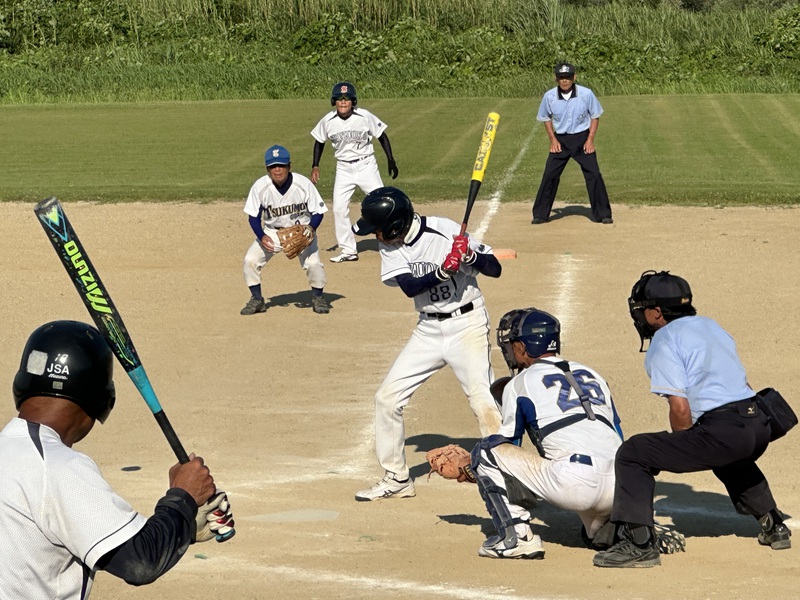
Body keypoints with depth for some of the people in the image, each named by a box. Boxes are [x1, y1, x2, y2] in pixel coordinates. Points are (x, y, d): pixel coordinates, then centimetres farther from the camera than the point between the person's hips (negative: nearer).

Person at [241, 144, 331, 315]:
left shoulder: (303, 184, -23)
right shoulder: (260, 186, -21)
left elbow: (318, 212, -13)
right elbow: (254, 216, -9)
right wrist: (261, 237, -26)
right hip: (271, 232, 2)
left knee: (313, 263, -20)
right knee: (250, 260, -13)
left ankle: (318, 297, 10)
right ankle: (257, 300, 9)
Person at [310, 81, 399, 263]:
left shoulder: (365, 117, -13)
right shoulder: (328, 121, -7)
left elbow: (381, 136, -1)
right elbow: (319, 141, 10)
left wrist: (391, 160, -4)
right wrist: (315, 166, 3)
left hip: (366, 165, -2)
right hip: (343, 169, 2)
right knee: (339, 208, -2)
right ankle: (348, 250, 9)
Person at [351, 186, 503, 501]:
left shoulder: (445, 231, -19)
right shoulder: (389, 245, -4)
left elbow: (495, 269, -15)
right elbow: (409, 286, -18)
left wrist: (471, 254, -35)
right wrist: (444, 270, -34)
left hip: (466, 324, -6)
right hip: (428, 329, 6)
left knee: (482, 401, -15)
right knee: (387, 397, 4)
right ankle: (396, 478, 17)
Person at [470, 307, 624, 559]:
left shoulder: (519, 383, 11)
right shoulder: (592, 374, 27)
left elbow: (508, 446, 19)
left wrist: (473, 471, 37)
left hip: (574, 485, -7)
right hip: (619, 492, 7)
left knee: (485, 451, 7)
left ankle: (516, 537, -1)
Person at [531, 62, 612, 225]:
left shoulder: (586, 94, -14)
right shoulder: (549, 96, -9)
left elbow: (595, 116, -1)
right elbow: (546, 118, 8)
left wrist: (590, 140, -9)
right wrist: (553, 139, -2)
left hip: (582, 139, -1)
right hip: (560, 140, 1)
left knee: (594, 175, -6)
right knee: (549, 175, -3)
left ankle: (602, 214, 5)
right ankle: (540, 214, 8)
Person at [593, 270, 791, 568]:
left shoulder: (664, 341, -1)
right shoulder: (711, 326, 23)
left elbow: (680, 408, -10)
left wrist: (683, 451, 9)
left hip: (724, 430, -9)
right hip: (760, 426, 9)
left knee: (633, 454, -4)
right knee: (729, 458, 43)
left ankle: (638, 543, -13)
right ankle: (774, 526, 43)